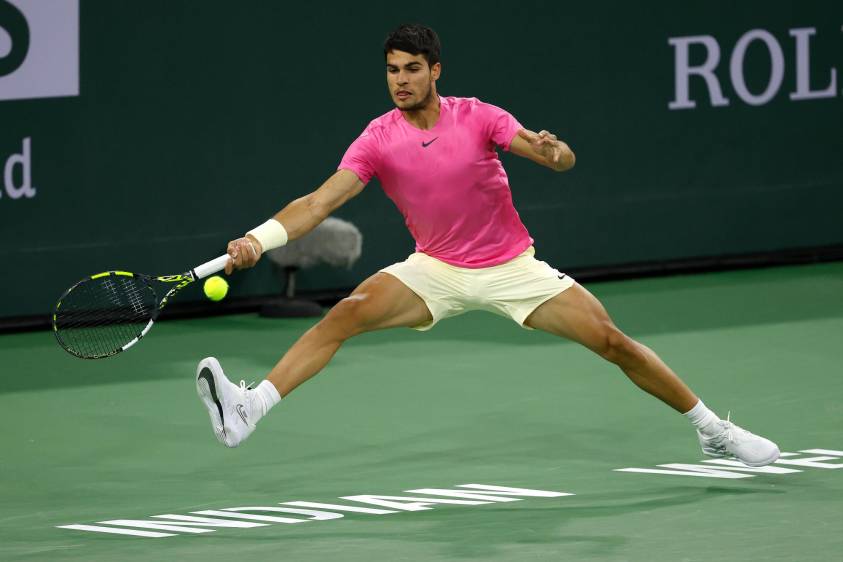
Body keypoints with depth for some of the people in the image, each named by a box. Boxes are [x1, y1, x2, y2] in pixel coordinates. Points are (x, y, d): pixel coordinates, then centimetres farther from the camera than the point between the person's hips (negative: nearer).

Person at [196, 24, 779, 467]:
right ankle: (248, 411, -33)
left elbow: (563, 159, -18)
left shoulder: (478, 117, -11)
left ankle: (714, 430, 8)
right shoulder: (378, 139, -9)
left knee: (612, 340, -8)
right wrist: (260, 238, -33)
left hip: (512, 266, 0)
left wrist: (553, 151, -43)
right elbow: (320, 202, -17)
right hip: (435, 271, 1)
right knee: (345, 314, -24)